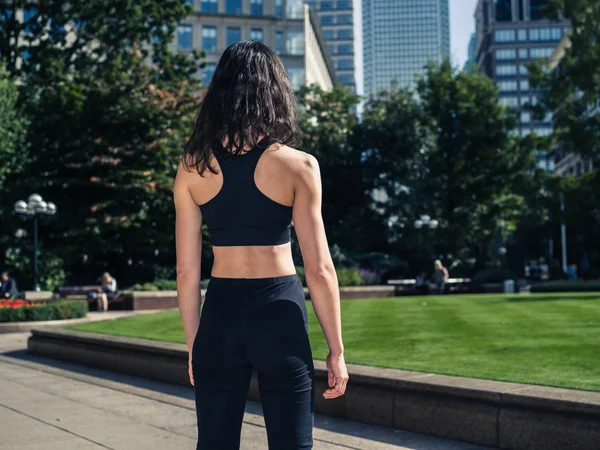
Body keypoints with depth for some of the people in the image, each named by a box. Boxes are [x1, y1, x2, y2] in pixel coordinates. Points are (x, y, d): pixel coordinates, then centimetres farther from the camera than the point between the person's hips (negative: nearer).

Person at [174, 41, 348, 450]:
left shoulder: (192, 168, 1)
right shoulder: (297, 165, -7)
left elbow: (187, 271, 2)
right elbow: (319, 268, -7)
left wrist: (194, 344, 12)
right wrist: (337, 350, 1)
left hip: (220, 317, 3)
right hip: (279, 316, -2)